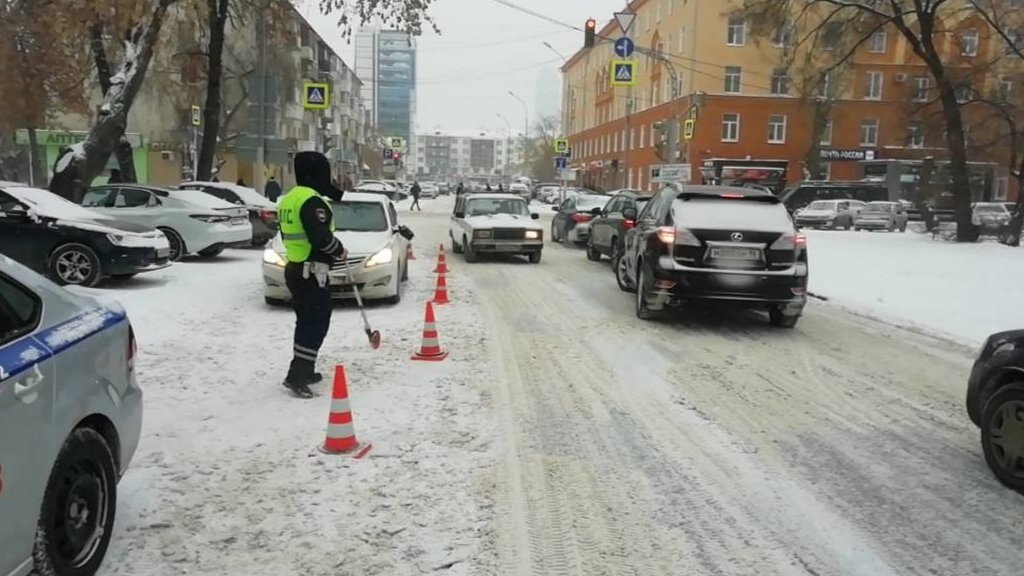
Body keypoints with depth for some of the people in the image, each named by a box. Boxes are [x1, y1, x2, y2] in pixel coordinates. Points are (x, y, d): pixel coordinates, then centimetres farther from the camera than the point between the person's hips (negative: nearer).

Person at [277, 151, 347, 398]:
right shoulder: (312, 200, -18)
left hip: (294, 268, 10)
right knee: (316, 324, -5)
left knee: (306, 322, 18)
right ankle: (297, 376, -8)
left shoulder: (288, 199, 13)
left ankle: (303, 370, 24)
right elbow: (321, 237, -26)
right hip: (312, 272, -10)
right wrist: (340, 251, -7)